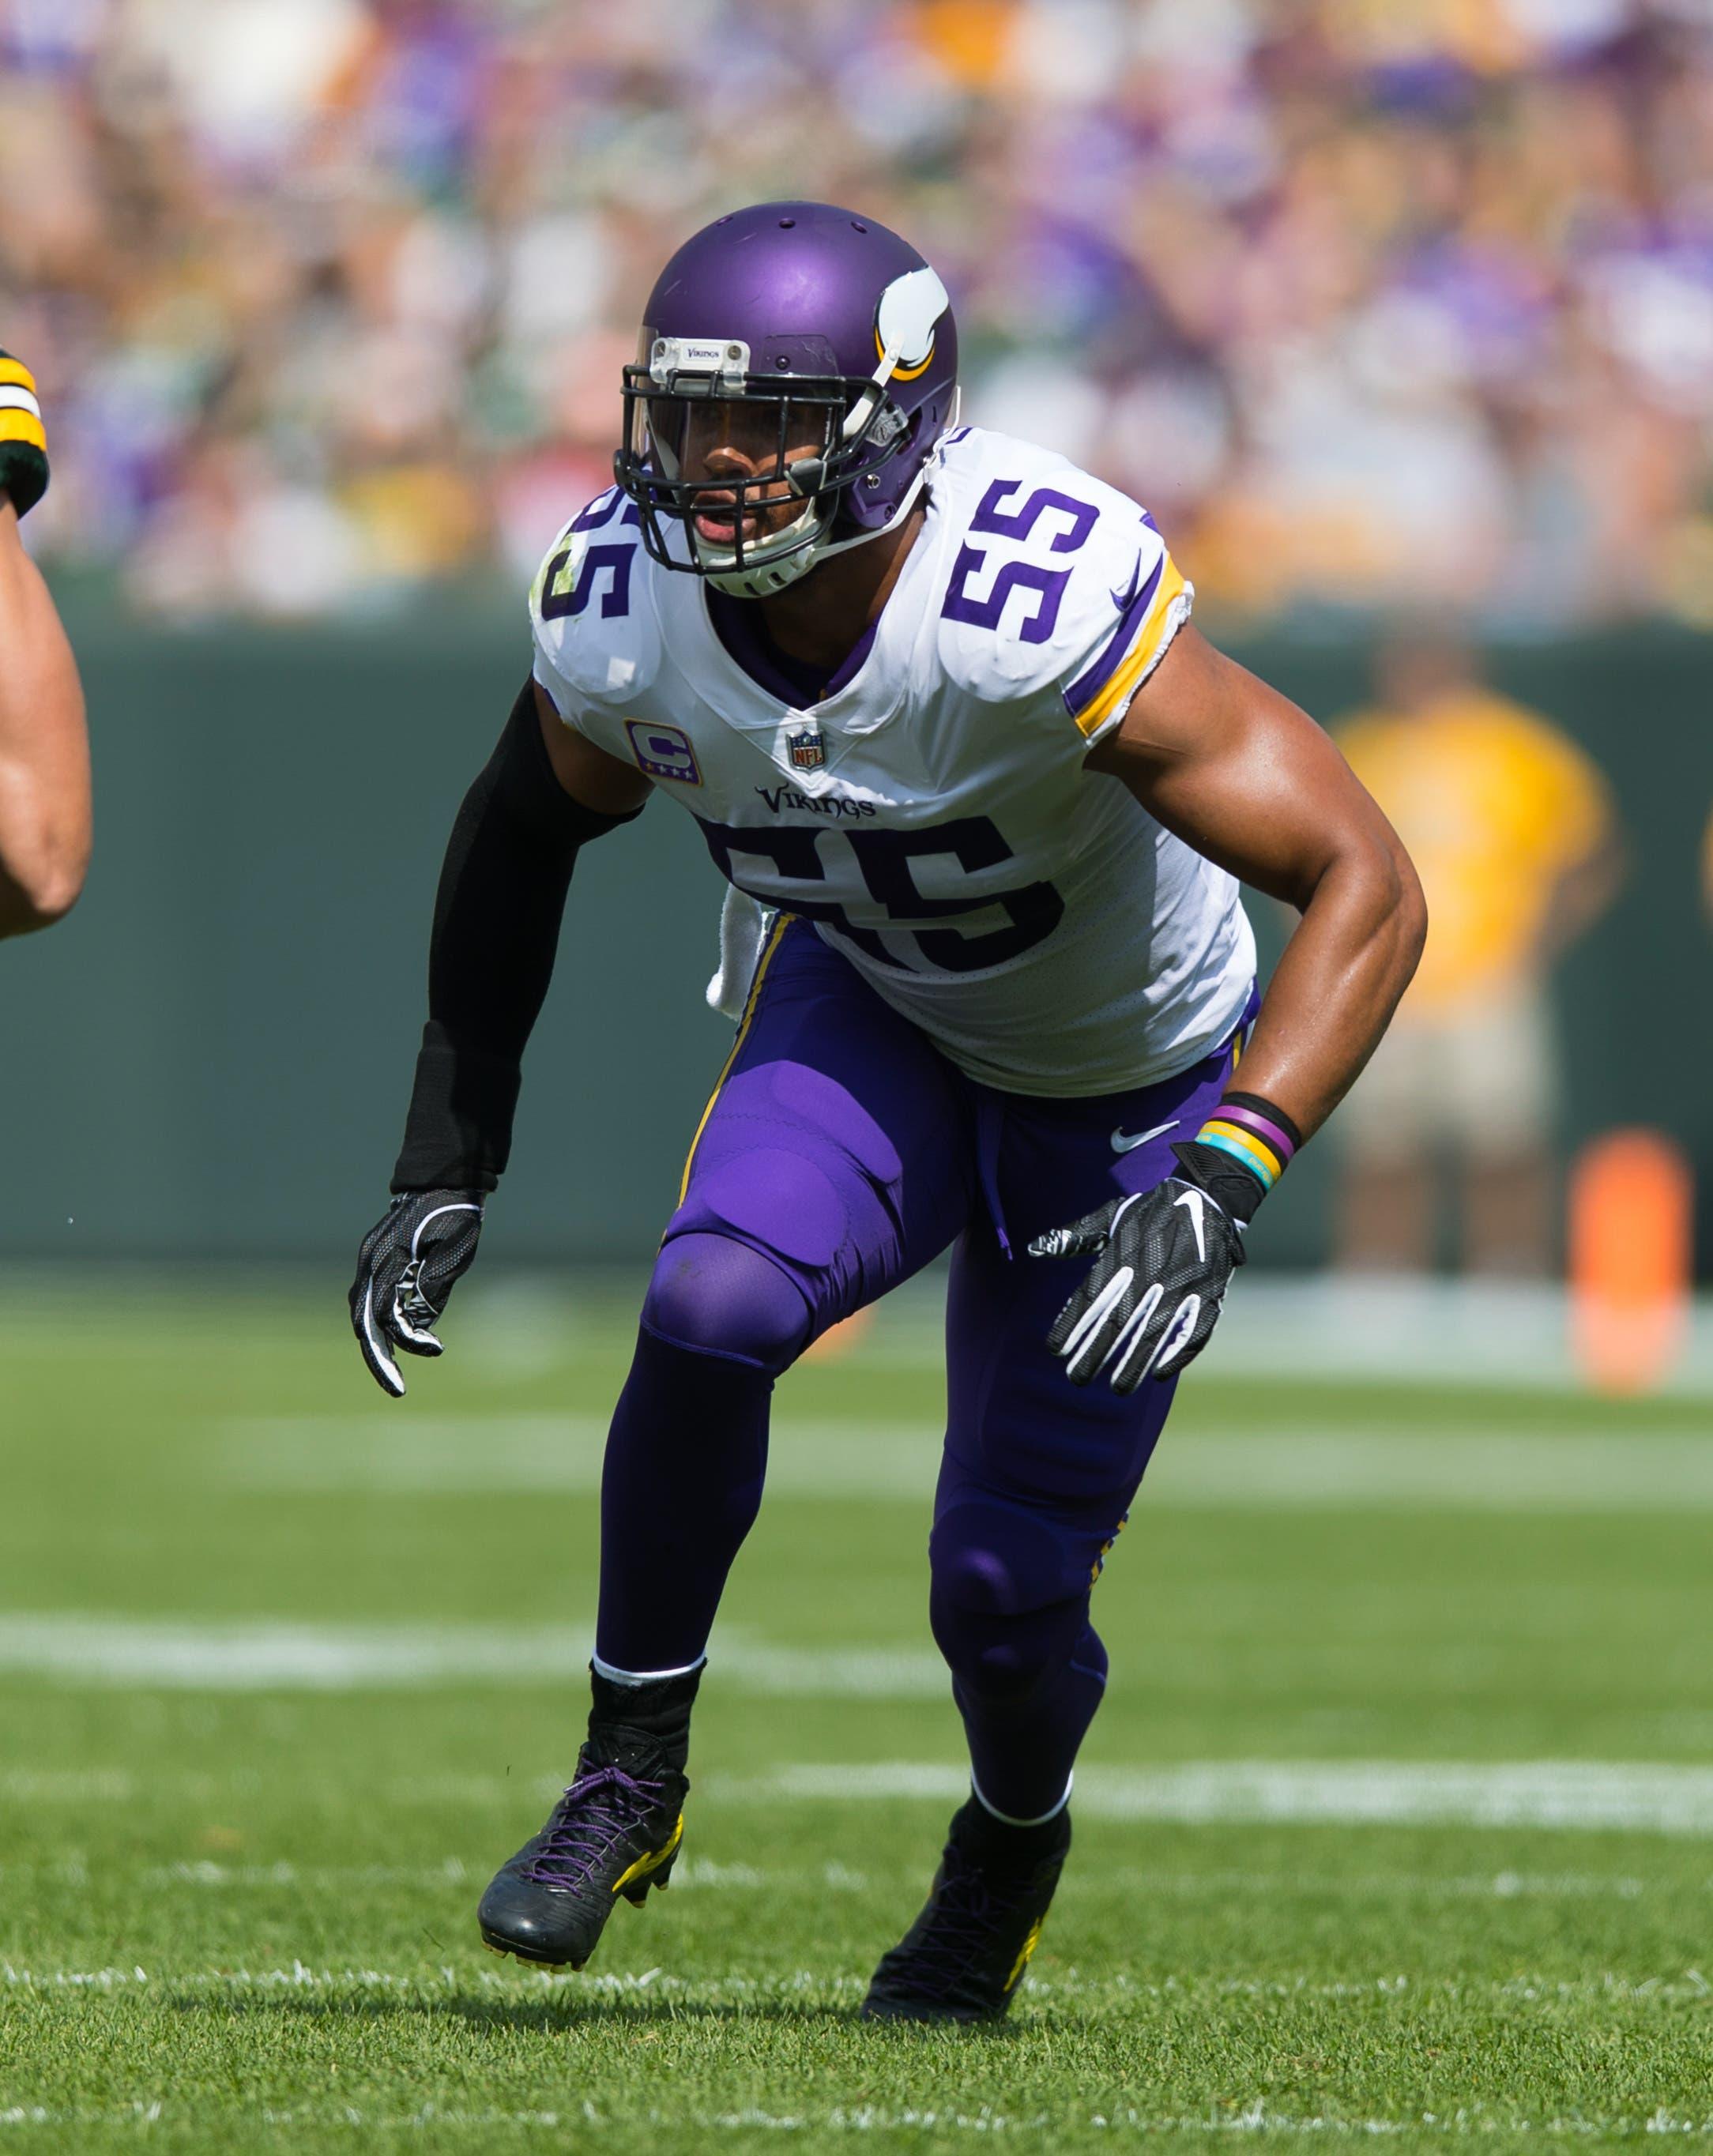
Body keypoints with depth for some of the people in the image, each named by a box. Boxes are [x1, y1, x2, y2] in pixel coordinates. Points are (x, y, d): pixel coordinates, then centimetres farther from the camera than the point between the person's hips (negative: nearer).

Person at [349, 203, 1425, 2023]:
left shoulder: (1048, 611, -38)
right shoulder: (625, 617, -22)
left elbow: (1365, 885, -34)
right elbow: (523, 836, 3)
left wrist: (1223, 1175, -45)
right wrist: (445, 1168, 1)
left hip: (1134, 1089, -3)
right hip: (871, 1019, 3)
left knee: (1003, 1590, -2)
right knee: (710, 1309, -28)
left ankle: (1012, 1844, 35)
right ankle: (630, 1774, -6)